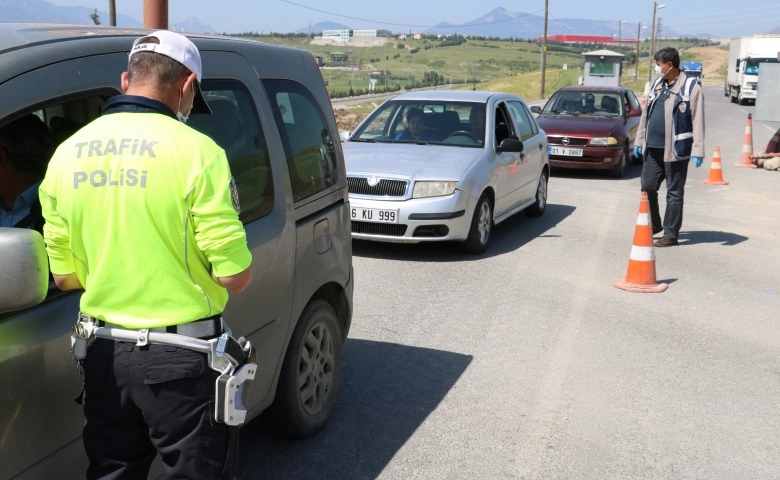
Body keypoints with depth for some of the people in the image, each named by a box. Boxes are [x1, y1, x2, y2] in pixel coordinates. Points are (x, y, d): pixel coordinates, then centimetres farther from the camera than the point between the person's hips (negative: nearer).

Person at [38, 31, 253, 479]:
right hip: (183, 357, -5)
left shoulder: (67, 153, 2)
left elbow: (64, 275, 6)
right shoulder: (195, 150, -15)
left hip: (105, 353, 5)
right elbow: (236, 276, -15)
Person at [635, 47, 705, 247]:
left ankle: (671, 234, 10)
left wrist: (698, 150, -15)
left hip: (675, 150, -6)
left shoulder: (691, 87, -8)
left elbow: (698, 121, -10)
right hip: (653, 148, 7)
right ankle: (653, 225, 28)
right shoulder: (656, 85, 13)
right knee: (647, 187, 10)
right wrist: (639, 140, 18)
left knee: (674, 194, 2)